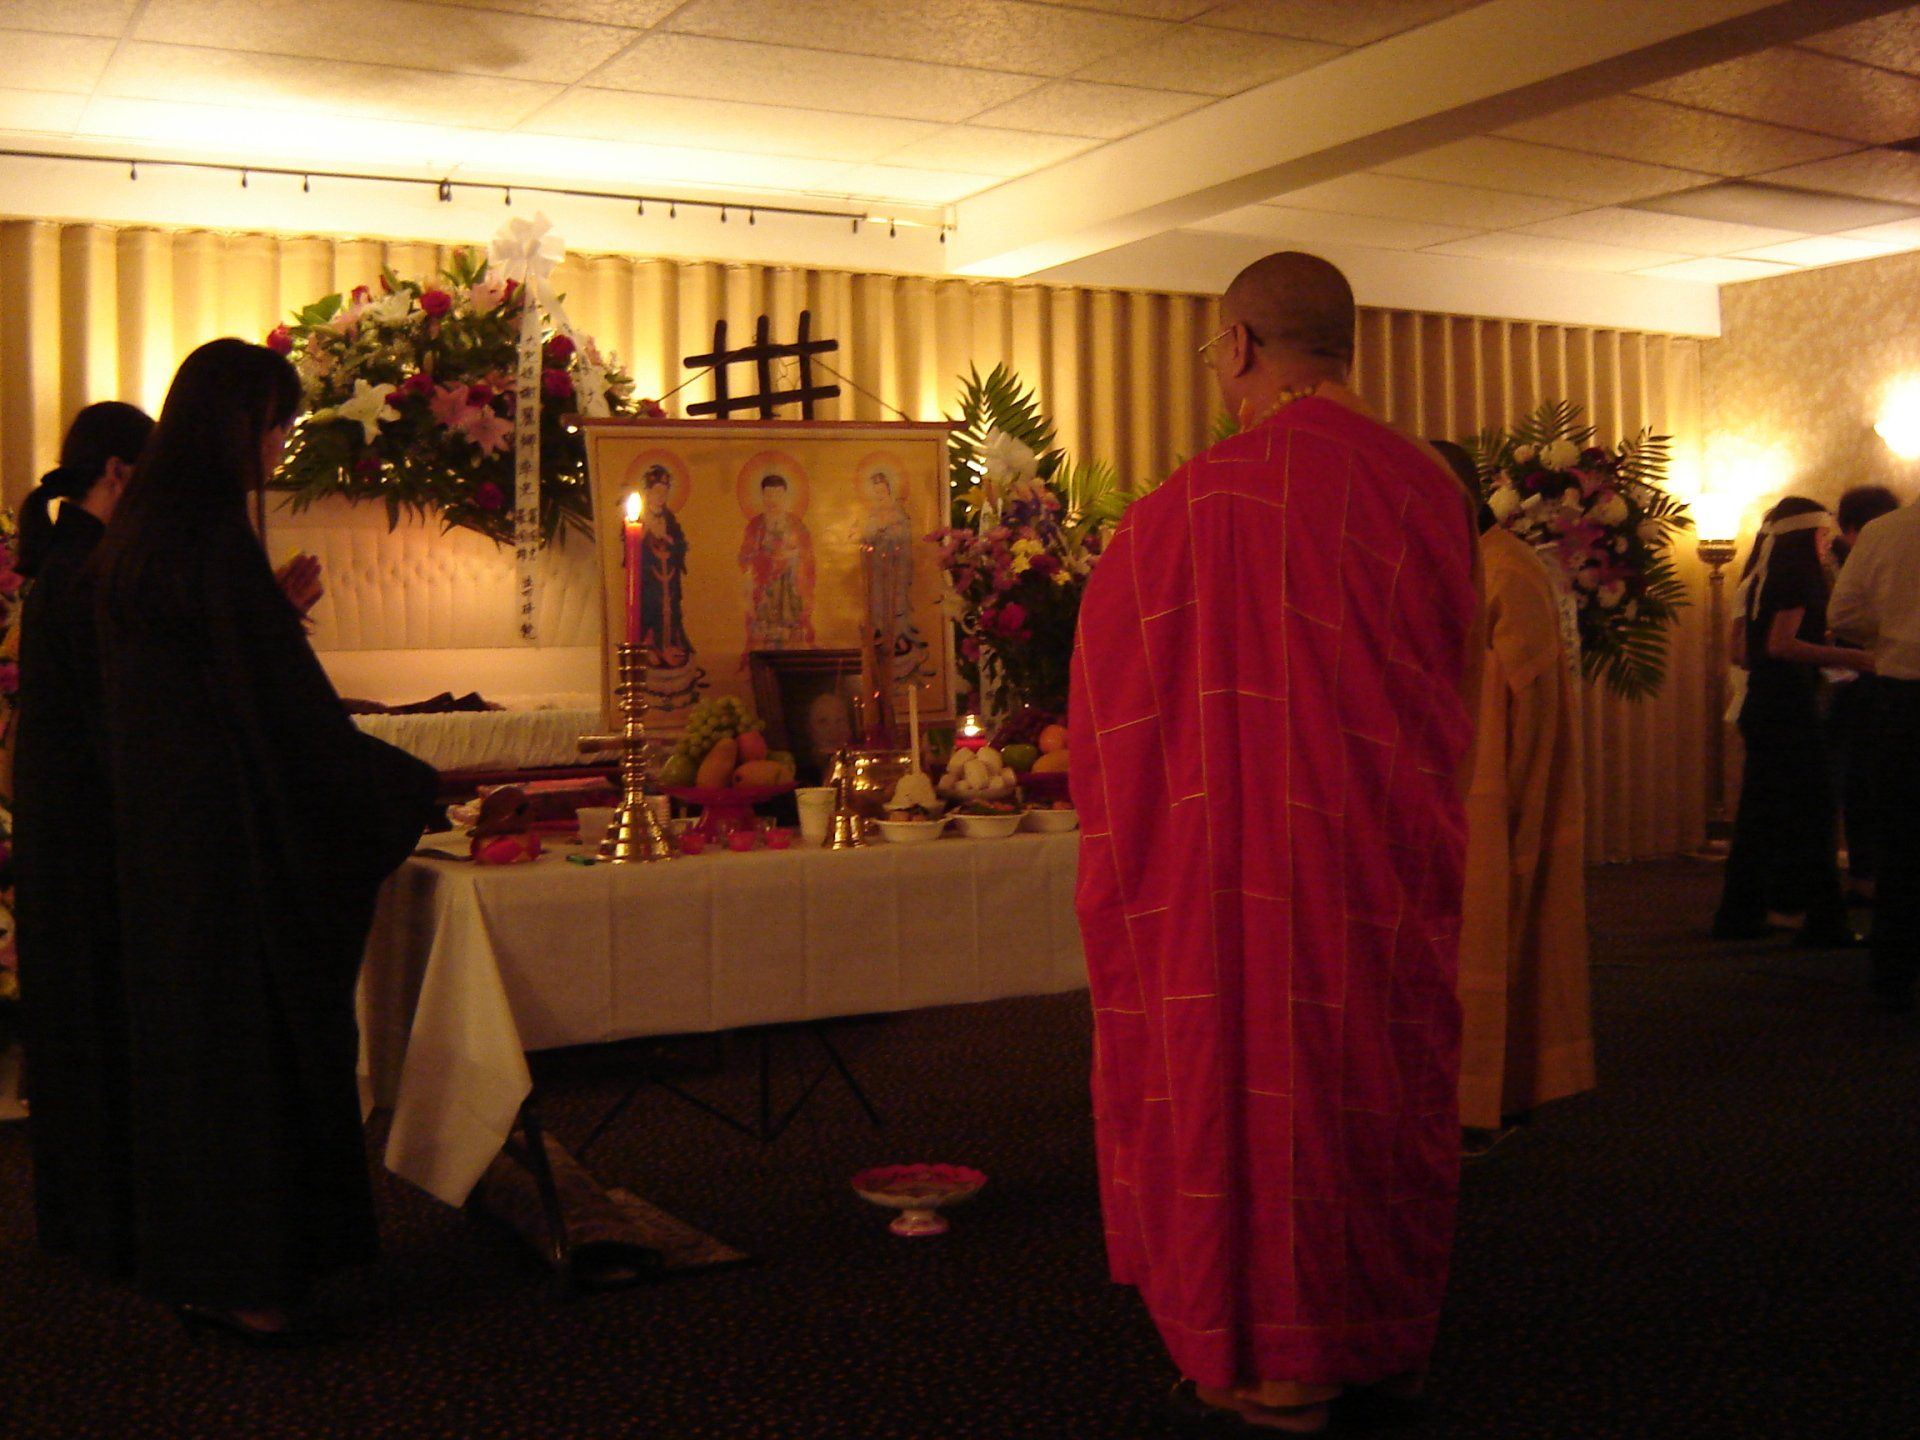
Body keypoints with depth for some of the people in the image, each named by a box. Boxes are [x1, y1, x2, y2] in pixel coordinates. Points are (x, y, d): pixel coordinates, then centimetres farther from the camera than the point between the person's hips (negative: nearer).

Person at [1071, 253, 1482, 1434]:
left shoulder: (1210, 500, -17)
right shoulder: (1432, 489, -1)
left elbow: (1118, 686, -6)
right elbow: (1457, 680, 10)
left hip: (1252, 852, -5)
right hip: (1401, 856, 6)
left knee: (1259, 1083, 6)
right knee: (1387, 1081, 17)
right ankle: (1391, 1336, 32)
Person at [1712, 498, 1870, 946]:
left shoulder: (1760, 578, 15)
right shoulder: (1797, 577, -11)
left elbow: (1742, 647, 18)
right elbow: (1781, 644, -21)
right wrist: (1852, 658, -21)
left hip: (1760, 703, 9)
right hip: (1789, 707, -9)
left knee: (1759, 810, 13)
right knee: (1810, 810, -6)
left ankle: (1739, 915, 16)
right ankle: (1823, 921, -4)